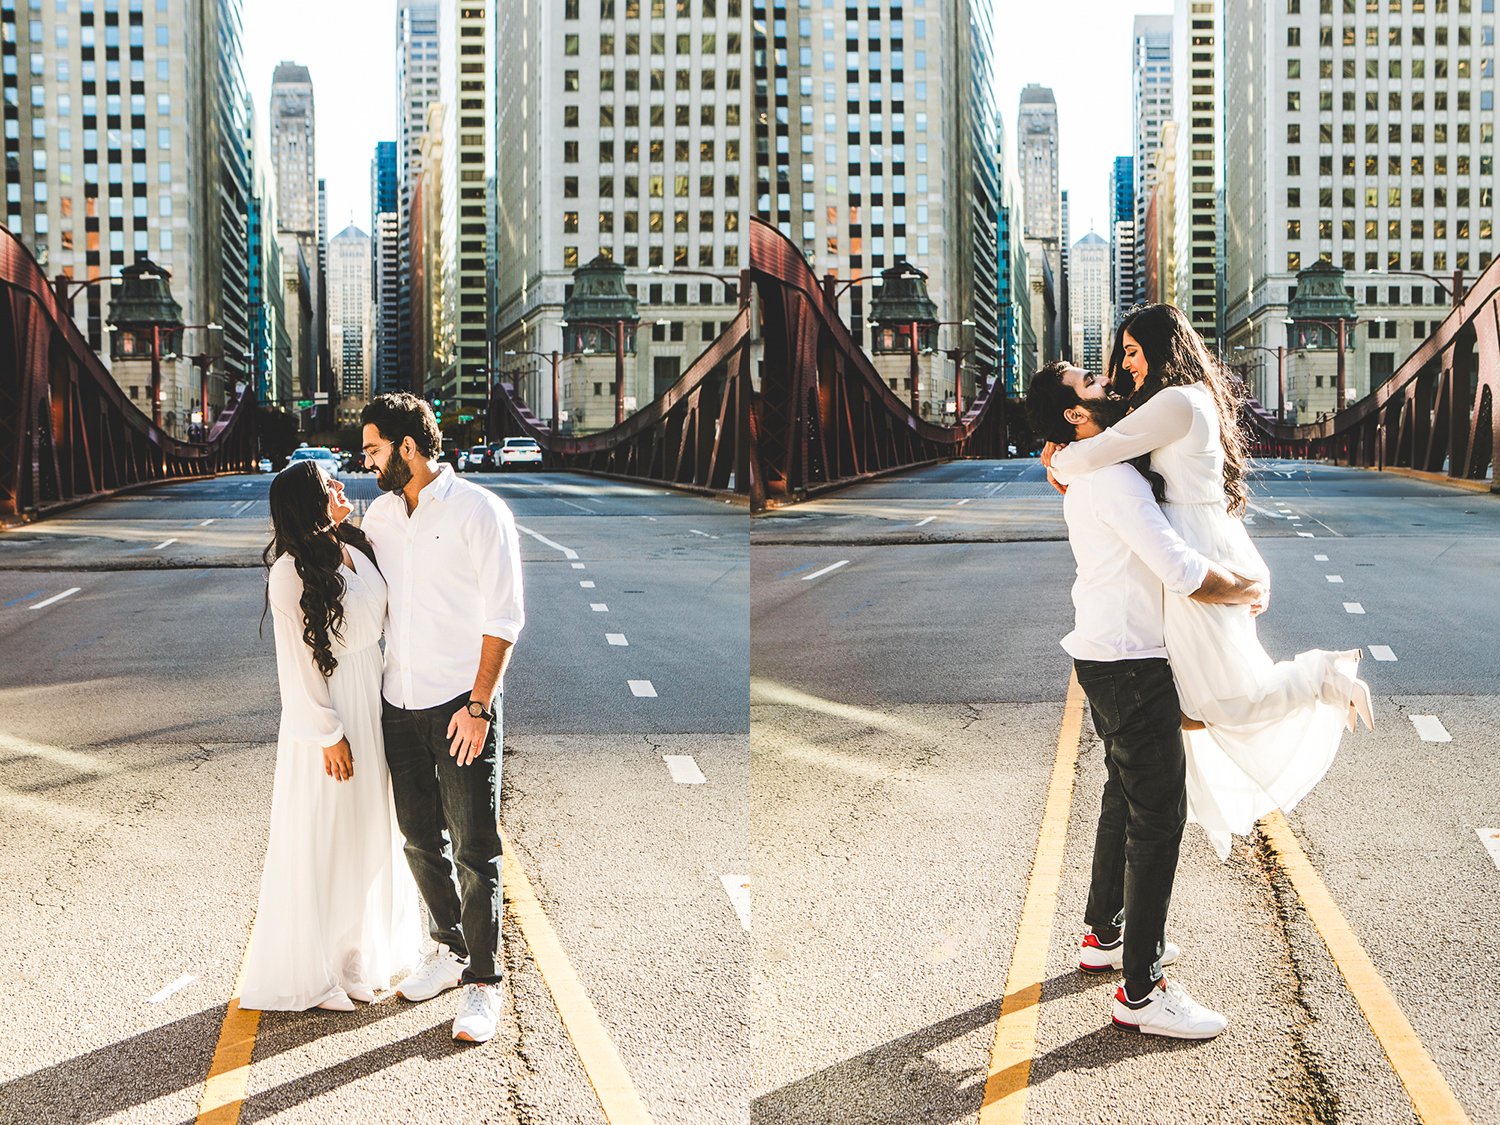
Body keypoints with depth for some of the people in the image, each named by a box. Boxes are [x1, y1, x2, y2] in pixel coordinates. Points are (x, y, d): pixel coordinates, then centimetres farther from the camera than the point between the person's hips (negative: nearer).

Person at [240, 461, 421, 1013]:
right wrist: (328, 734, -15)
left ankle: (361, 954, 33)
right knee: (320, 840, 3)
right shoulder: (291, 573, -18)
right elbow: (297, 662, -16)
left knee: (370, 832, 17)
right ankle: (311, 972, 16)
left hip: (372, 702, 8)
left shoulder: (358, 548, 3)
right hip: (326, 707, -8)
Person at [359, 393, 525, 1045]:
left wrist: (478, 705, -16)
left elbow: (504, 616, -11)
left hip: (461, 705, -6)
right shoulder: (380, 513, 11)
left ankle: (482, 983, 5)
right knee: (421, 840, 13)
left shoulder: (478, 511, -9)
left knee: (474, 850, -3)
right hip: (400, 702, 6)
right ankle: (450, 951, 31)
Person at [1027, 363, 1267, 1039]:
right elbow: (1185, 573, -27)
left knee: (1124, 798, 23)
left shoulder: (1086, 475, 9)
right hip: (1131, 667, -10)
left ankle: (1104, 936, 38)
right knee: (1158, 816, -6)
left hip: (1105, 659, 10)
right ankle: (1141, 992, -2)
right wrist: (1249, 590, -10)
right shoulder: (1111, 478, -22)